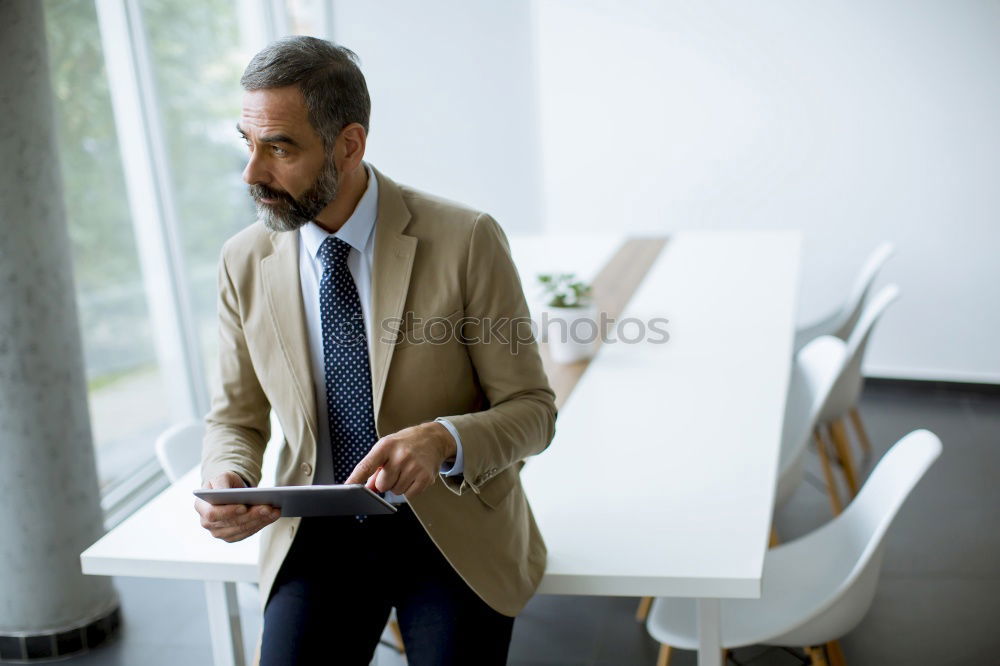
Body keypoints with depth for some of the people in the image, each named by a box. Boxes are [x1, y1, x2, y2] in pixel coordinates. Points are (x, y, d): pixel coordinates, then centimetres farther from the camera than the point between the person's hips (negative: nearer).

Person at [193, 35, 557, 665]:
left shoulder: (466, 240, -12)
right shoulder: (245, 260, 0)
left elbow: (533, 411, -7)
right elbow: (236, 418, 10)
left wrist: (443, 440, -27)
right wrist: (226, 478, -12)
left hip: (453, 532, -1)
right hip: (316, 536, 2)